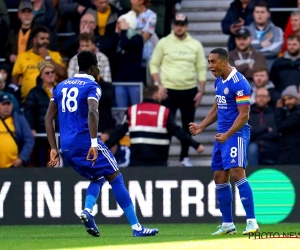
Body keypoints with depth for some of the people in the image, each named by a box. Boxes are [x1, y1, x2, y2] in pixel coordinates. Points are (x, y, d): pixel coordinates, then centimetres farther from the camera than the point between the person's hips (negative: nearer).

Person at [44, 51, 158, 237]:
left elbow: (48, 118, 14)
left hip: (67, 147, 7)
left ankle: (87, 211, -5)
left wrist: (54, 149, 14)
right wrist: (94, 143, -28)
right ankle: (136, 227, -1)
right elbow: (92, 112, -23)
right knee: (116, 178, 3)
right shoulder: (92, 86, -4)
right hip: (85, 141, -7)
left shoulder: (61, 86, 17)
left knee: (98, 178, 23)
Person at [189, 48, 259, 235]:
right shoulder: (219, 82, 12)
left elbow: (244, 115, -19)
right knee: (220, 178, 8)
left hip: (236, 133, -9)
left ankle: (252, 222, -20)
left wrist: (227, 135, -25)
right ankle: (227, 225, 15)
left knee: (237, 173, -20)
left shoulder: (238, 83, -16)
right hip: (222, 135, 9)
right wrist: (201, 127, 12)